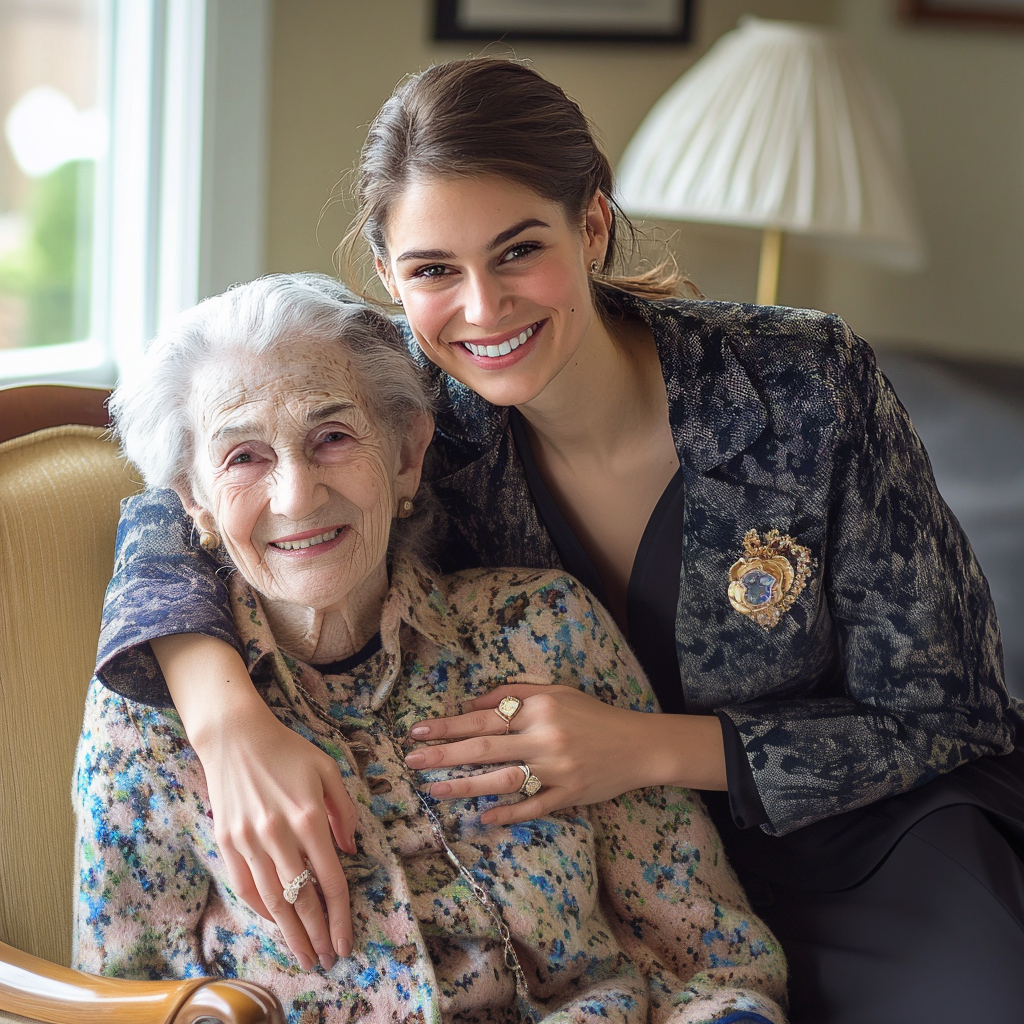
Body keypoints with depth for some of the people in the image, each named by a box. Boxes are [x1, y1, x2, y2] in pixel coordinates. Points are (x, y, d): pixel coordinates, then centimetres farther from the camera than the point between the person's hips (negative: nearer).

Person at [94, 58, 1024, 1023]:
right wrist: (229, 720, -30)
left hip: (869, 835, -2)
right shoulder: (425, 413, -10)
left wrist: (649, 748, -24)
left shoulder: (808, 388, -17)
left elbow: (940, 719, -11)